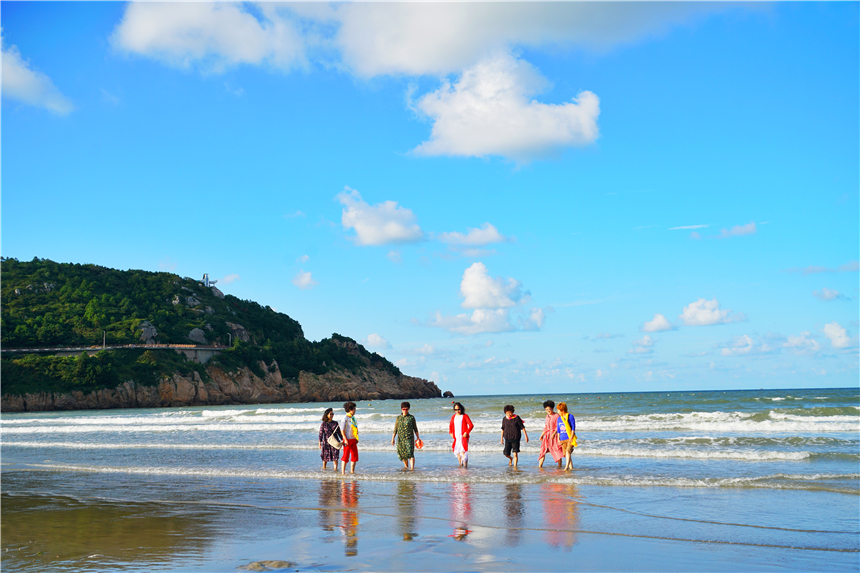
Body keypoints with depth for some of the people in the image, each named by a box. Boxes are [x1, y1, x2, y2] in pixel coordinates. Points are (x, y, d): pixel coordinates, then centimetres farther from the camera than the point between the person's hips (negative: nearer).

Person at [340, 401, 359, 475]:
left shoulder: (353, 418, 13)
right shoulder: (345, 418, -11)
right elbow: (342, 430, -14)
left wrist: (356, 439, 14)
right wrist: (345, 439, -18)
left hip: (353, 440, 8)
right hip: (347, 440, -8)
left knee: (355, 456, 8)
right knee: (346, 456, -4)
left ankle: (352, 471, 16)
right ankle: (343, 472, 2)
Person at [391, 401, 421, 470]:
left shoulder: (411, 417, 1)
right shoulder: (398, 418, 9)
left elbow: (415, 428, 6)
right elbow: (395, 429, 10)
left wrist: (417, 438, 7)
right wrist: (393, 438, 5)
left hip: (409, 438, -4)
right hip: (400, 438, 4)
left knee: (410, 454, -15)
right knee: (402, 454, 9)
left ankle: (412, 467, -21)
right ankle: (406, 467, 28)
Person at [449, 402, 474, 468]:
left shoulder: (464, 416, -4)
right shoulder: (453, 417, 12)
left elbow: (471, 425, -8)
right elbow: (451, 425, 26)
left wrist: (466, 432, -18)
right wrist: (450, 433, 11)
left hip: (463, 437, -6)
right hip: (456, 437, 6)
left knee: (463, 451, -18)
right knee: (457, 452, 9)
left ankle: (465, 465, -20)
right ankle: (461, 465, 24)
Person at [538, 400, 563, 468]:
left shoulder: (556, 416, -8)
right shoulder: (547, 416, 14)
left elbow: (558, 427, -11)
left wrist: (554, 434, -22)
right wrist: (542, 435, 18)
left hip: (554, 435, -7)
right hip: (547, 436, 7)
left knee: (557, 451, -3)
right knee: (543, 450, 0)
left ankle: (560, 466, 7)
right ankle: (540, 466, 0)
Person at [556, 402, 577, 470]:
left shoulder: (570, 416, -4)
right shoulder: (559, 419, 11)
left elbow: (573, 428, -7)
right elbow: (558, 429, 16)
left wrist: (571, 437, -14)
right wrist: (558, 439, 11)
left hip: (570, 438, -6)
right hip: (563, 439, 6)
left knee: (568, 451, -20)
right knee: (566, 454, 5)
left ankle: (566, 467, -25)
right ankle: (571, 467, 14)